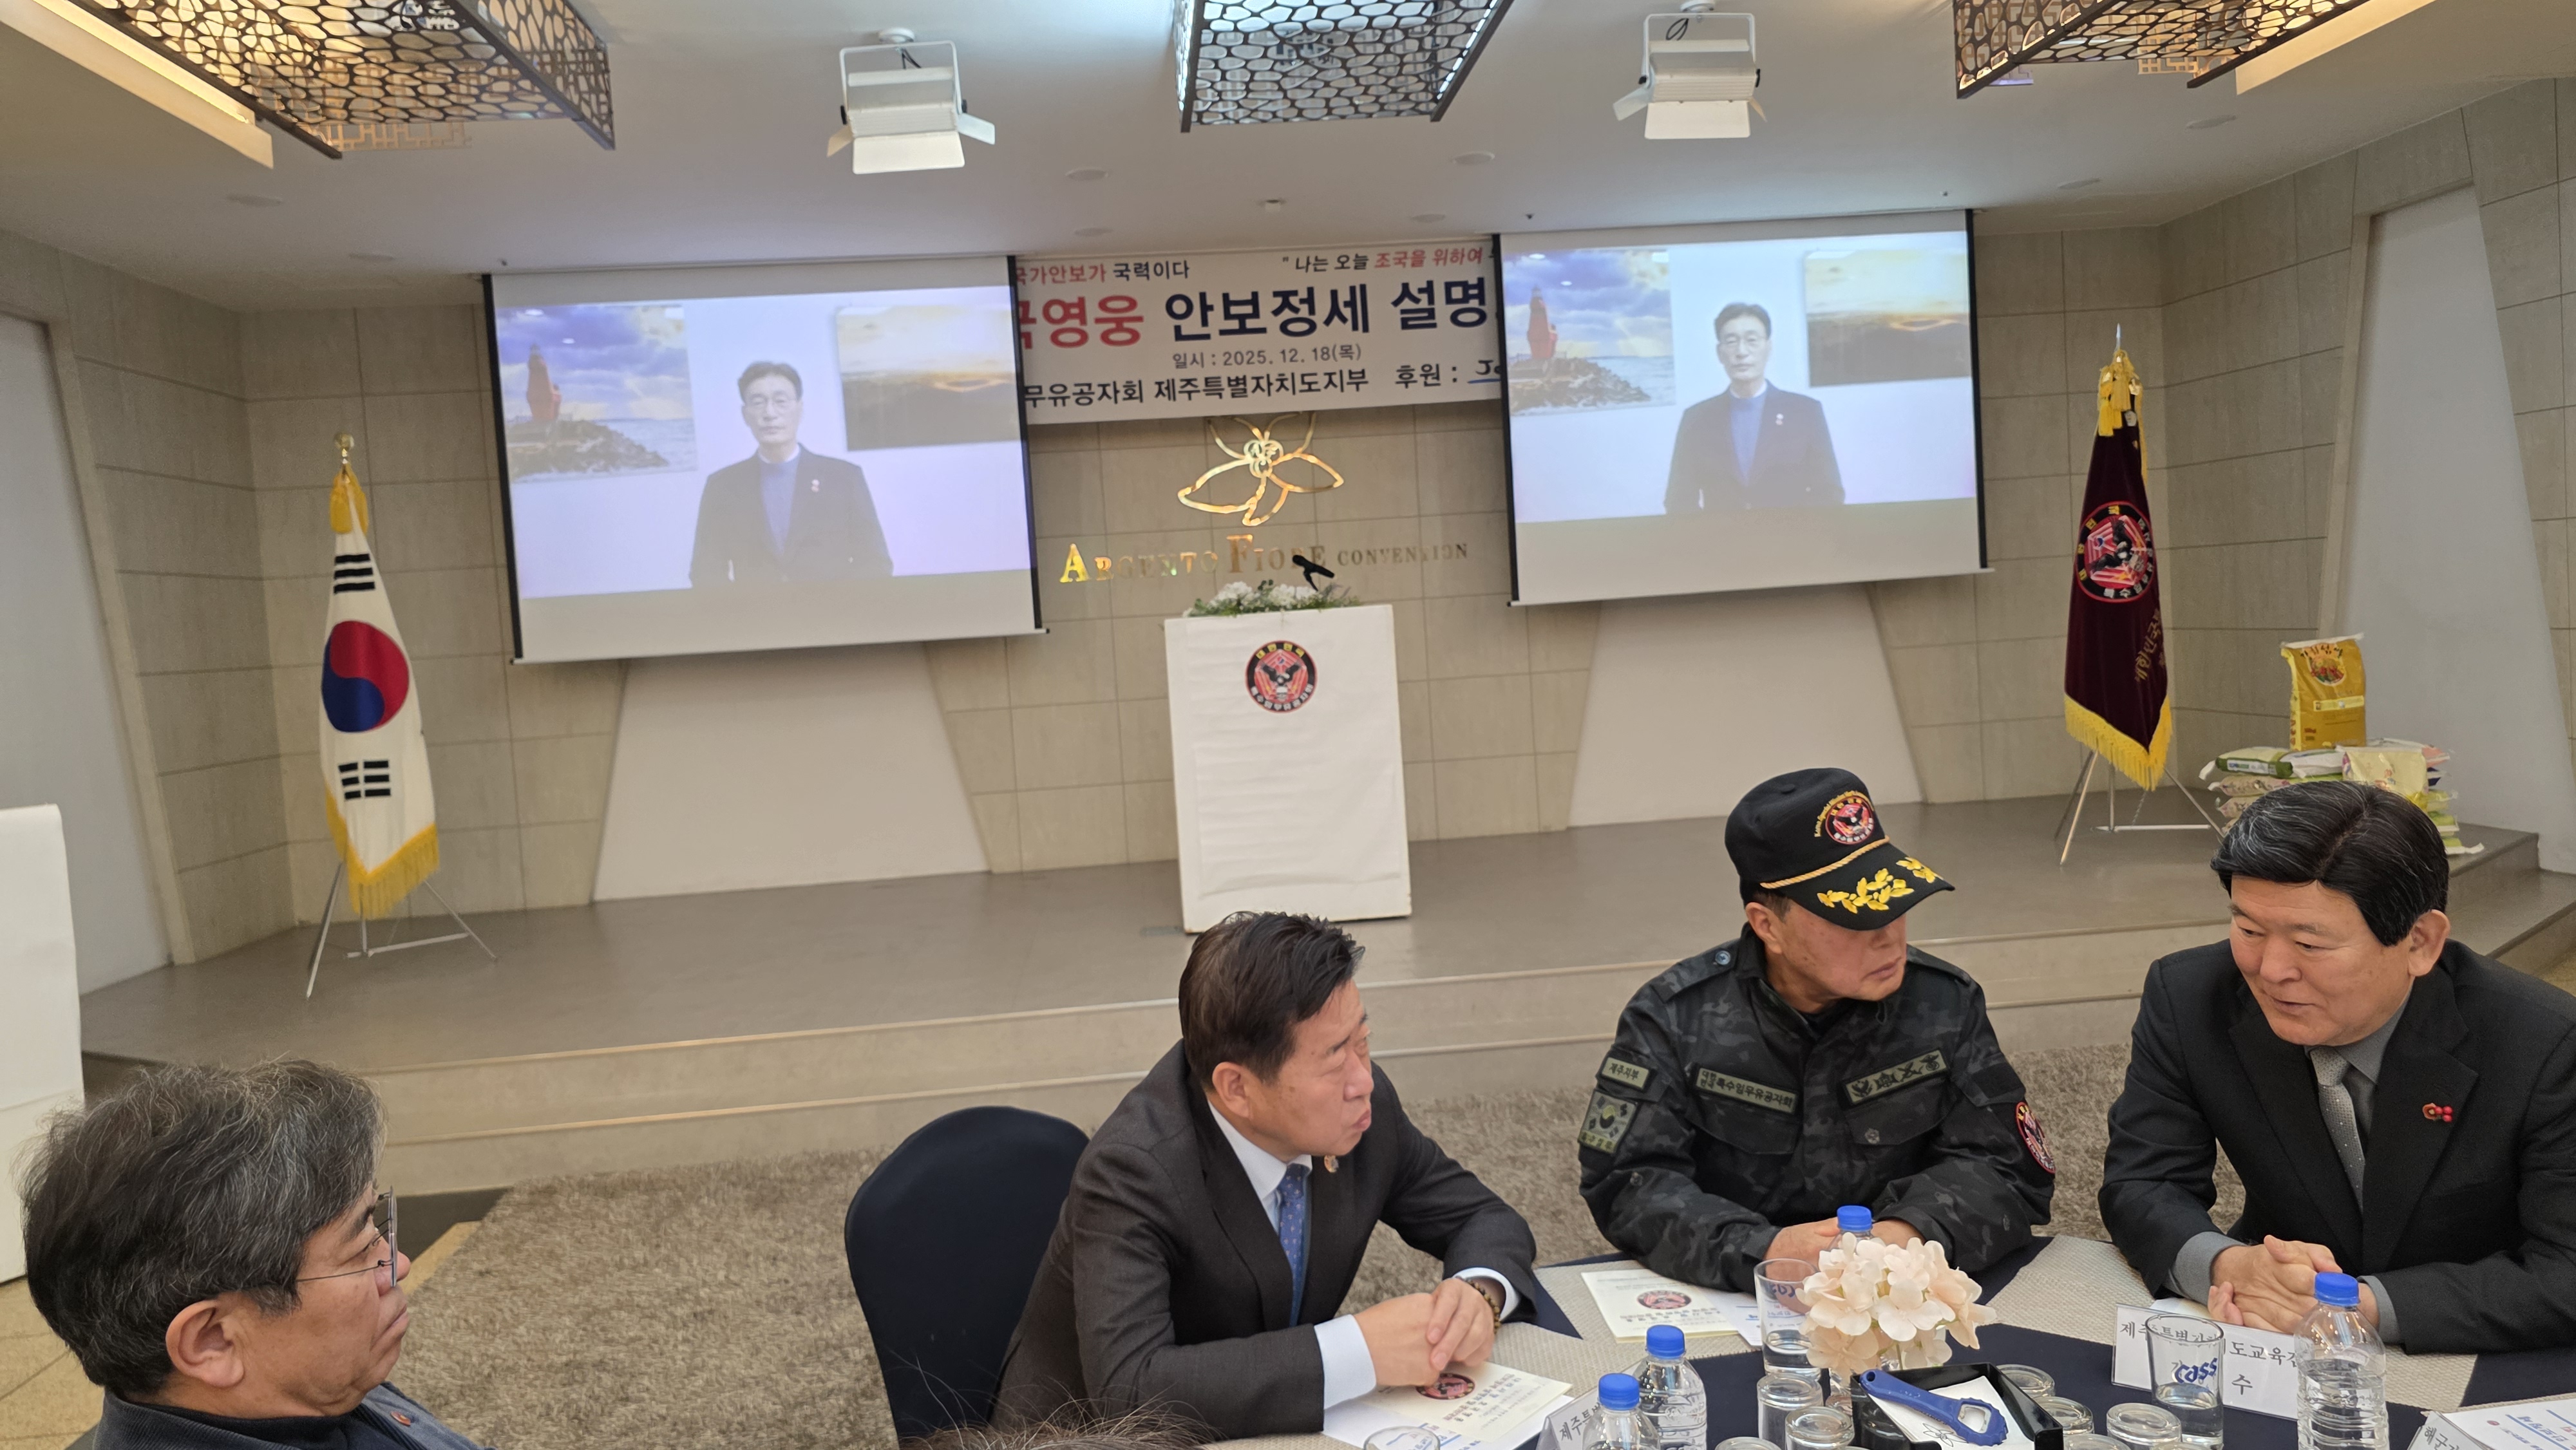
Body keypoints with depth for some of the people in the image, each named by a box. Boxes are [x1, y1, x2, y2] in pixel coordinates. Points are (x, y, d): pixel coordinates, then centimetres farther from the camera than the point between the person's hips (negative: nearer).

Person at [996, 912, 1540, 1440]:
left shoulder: (1362, 1108, -13)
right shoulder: (1133, 1172, -27)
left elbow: (1486, 1219, 1)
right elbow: (1128, 1389, -37)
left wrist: (1480, 1292, -21)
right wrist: (1359, 1350, -36)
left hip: (1270, 1422, 4)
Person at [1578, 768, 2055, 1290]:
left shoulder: (1946, 1005, 1)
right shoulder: (1675, 1018, -6)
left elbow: (2006, 1165, 0)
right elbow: (1628, 1183, -10)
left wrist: (1915, 1232, -21)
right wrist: (1760, 1252, -26)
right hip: (1727, 1309, -2)